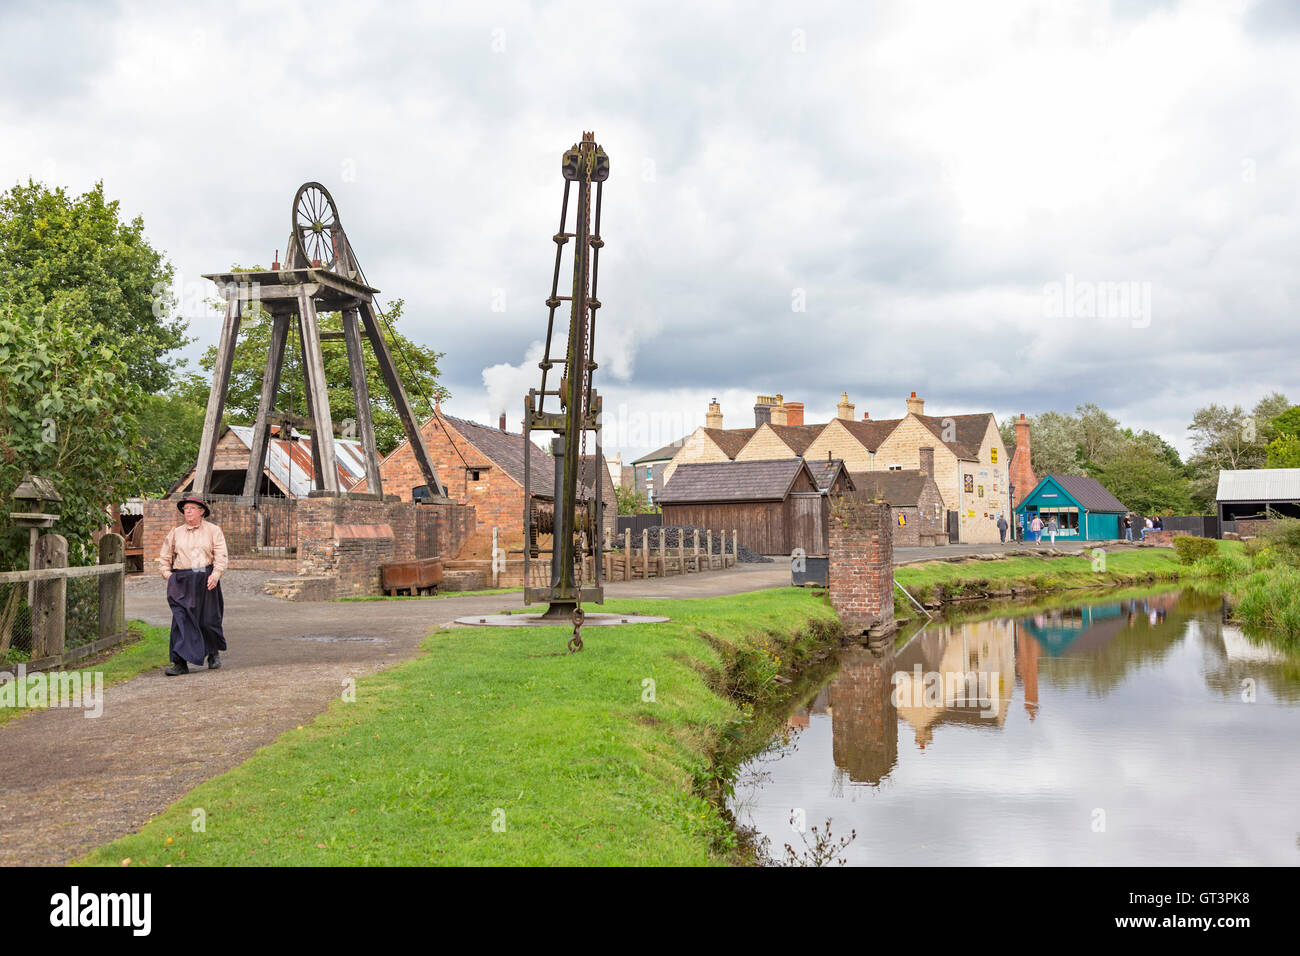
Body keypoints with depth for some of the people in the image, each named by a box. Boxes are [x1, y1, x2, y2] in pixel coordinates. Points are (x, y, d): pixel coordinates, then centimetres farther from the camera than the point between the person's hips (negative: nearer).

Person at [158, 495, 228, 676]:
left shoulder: (213, 531, 6)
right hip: (181, 582, 2)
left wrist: (216, 574, -17)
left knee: (209, 619, 5)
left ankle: (214, 653, 30)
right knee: (181, 619, -9)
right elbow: (164, 557, 20)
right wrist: (167, 574, 4)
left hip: (206, 580, -1)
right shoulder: (176, 533, 13)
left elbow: (221, 555, -3)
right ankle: (180, 663, -11)